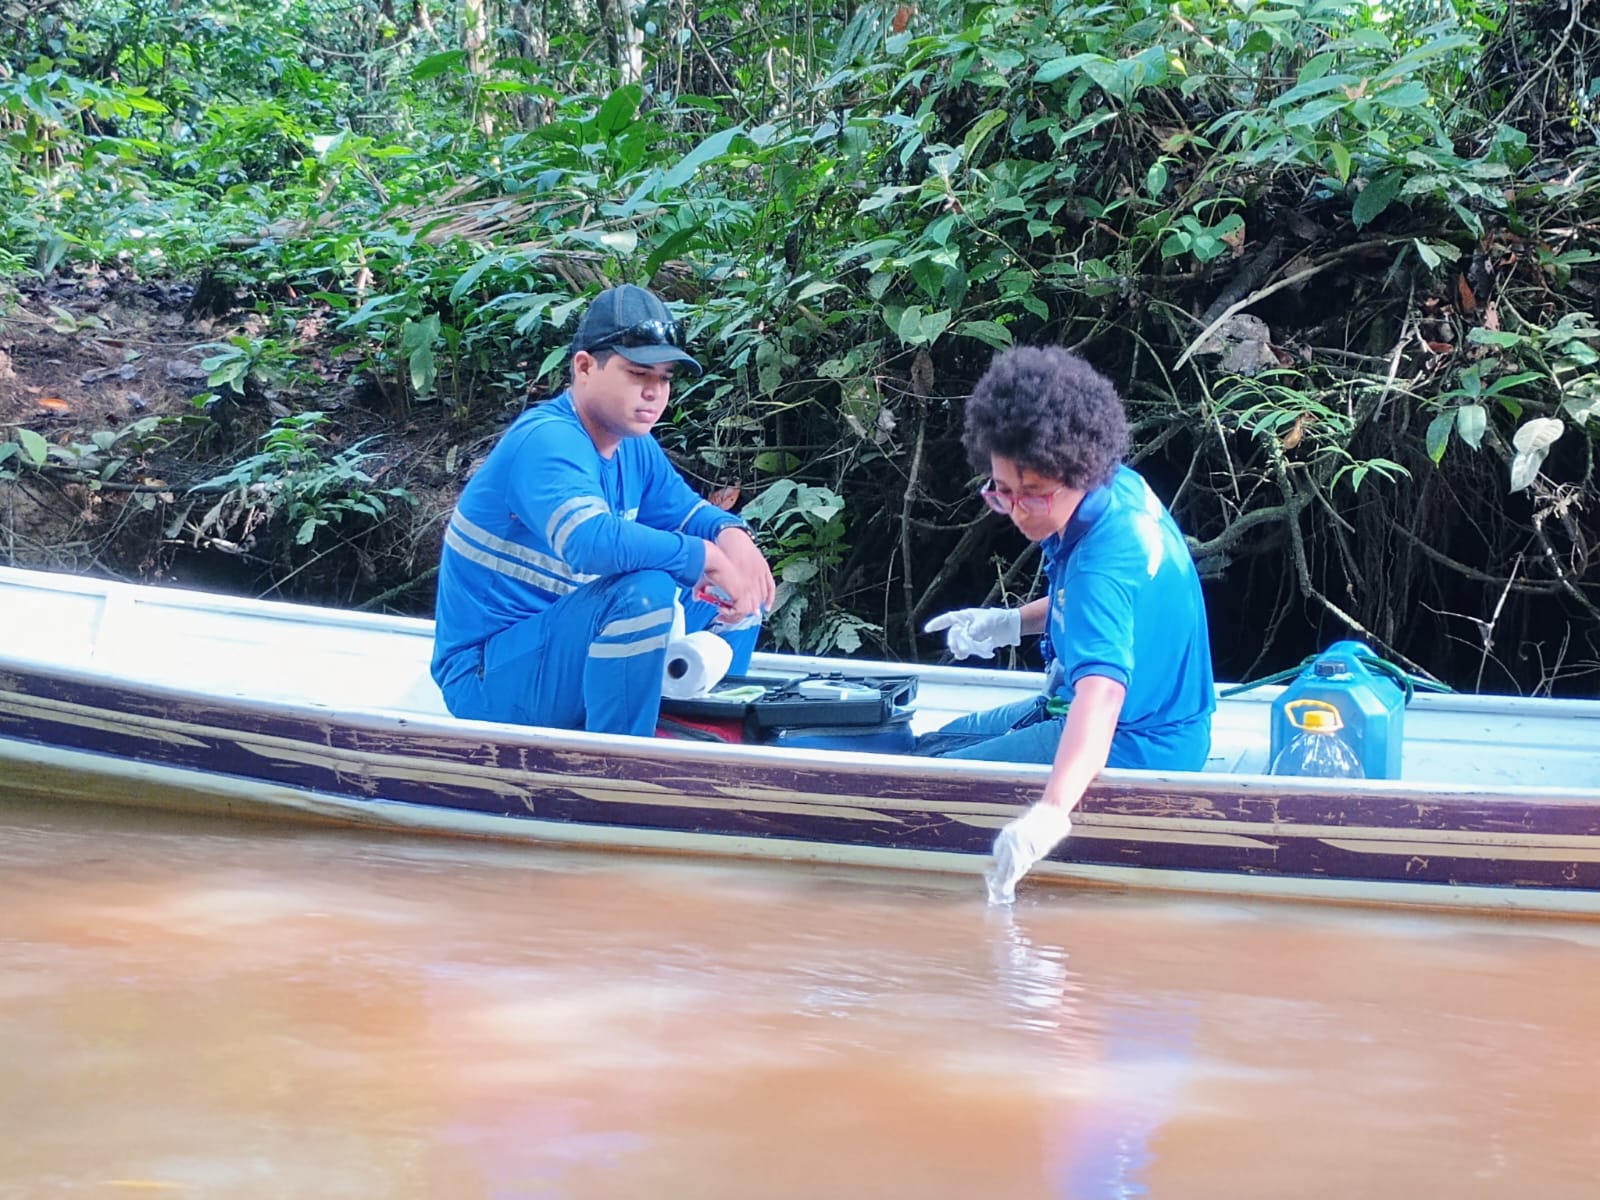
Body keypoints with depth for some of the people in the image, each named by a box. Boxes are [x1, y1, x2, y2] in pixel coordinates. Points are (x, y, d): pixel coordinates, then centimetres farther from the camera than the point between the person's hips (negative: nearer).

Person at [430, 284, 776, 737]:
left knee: (735, 591, 10)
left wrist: (731, 536, -10)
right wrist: (710, 558, -32)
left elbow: (686, 511, 15)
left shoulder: (634, 446, 7)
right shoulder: (546, 442, -22)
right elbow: (589, 540, -38)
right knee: (644, 590, -33)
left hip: (562, 648, 10)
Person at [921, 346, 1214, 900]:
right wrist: (1010, 624, 7)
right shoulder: (1122, 488, -6)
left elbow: (1102, 693, -50)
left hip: (1131, 745, -11)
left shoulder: (1105, 558, -35)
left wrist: (1050, 813, -64)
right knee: (926, 746, 24)